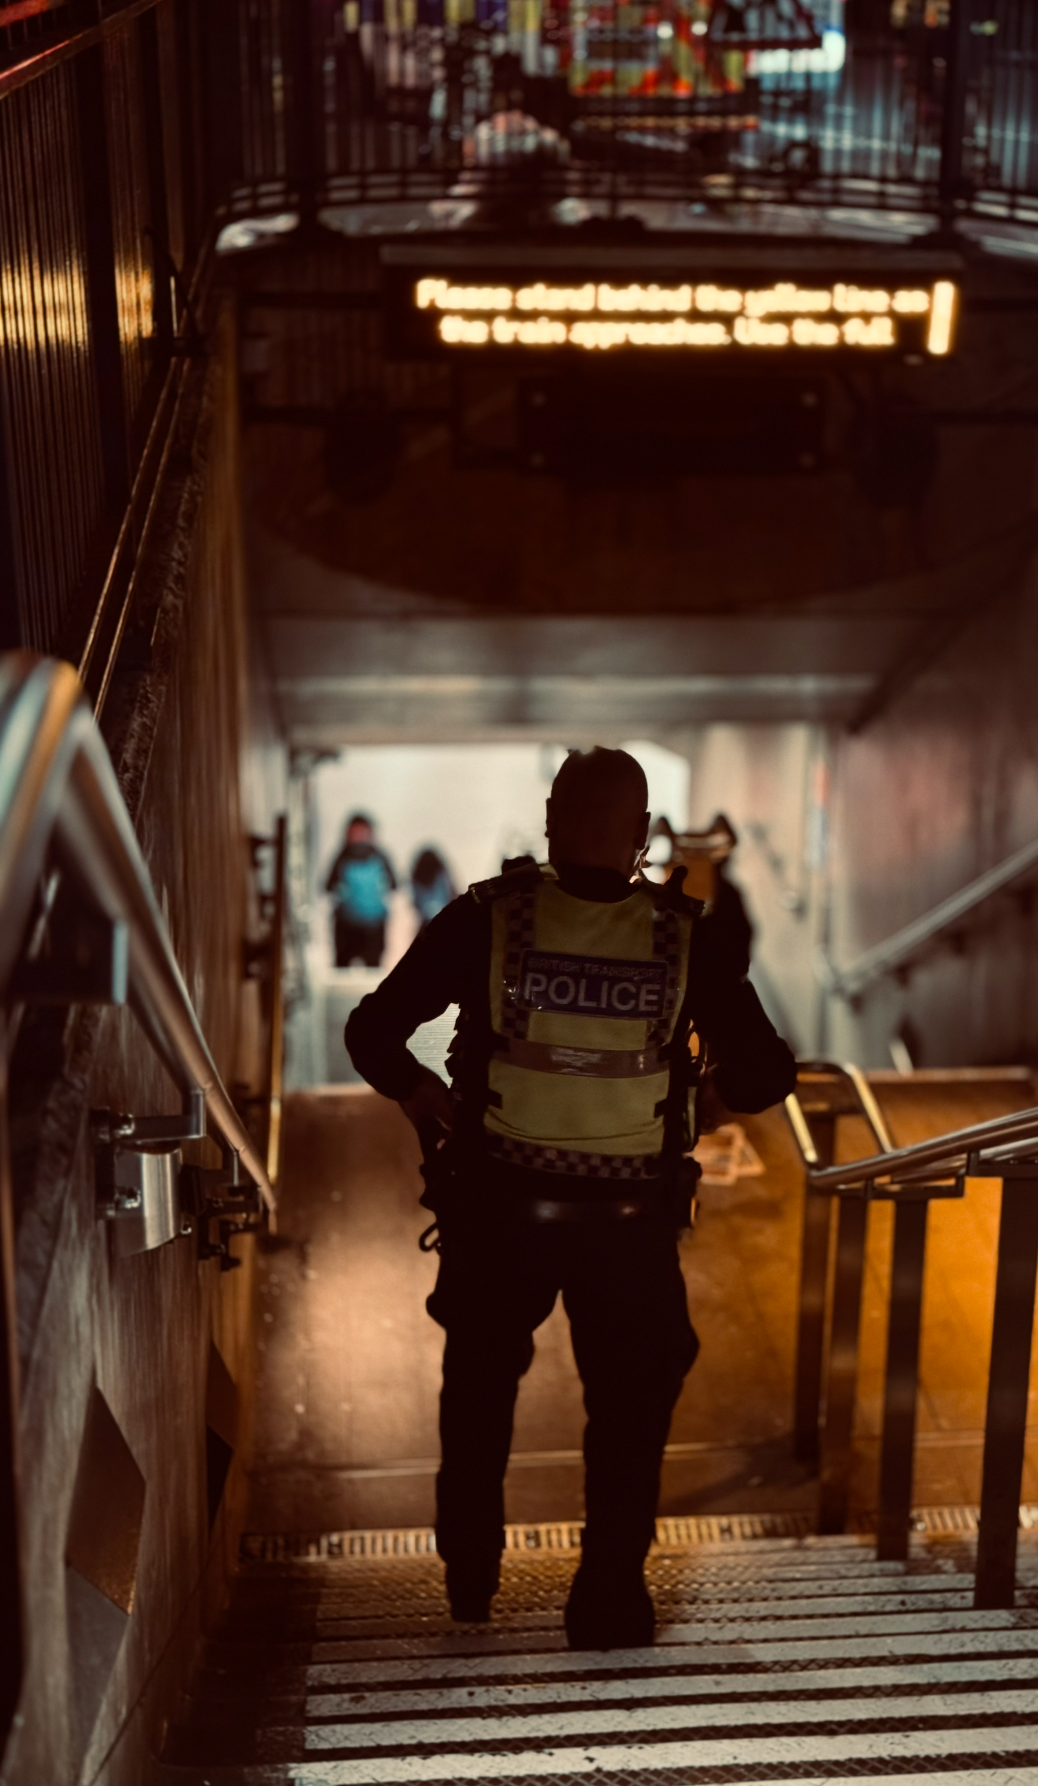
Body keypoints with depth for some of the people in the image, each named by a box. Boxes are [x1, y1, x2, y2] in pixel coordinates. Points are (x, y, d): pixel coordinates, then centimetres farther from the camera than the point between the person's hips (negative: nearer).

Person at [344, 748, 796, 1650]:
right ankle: (610, 1599, 18)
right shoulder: (686, 935, -6)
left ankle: (469, 1577, 37)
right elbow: (766, 1074, -4)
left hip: (498, 1202, 1)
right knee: (632, 1399, 17)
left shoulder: (486, 918, -7)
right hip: (630, 1214, -1)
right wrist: (703, 1091, 15)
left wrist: (427, 1100, 9)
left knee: (480, 1383, 24)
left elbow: (373, 1033, -7)